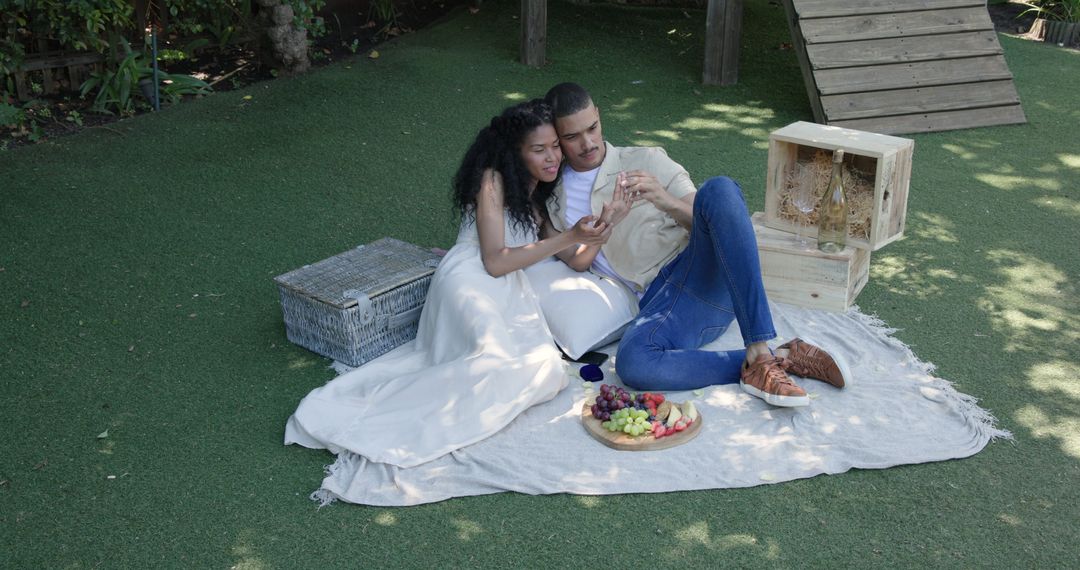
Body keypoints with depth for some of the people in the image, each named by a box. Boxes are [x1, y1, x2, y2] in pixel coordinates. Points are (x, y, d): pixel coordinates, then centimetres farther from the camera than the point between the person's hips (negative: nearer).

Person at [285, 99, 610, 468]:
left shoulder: (542, 194, 22)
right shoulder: (493, 181, -2)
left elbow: (572, 260, 20)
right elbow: (495, 261, -10)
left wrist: (597, 234, 1)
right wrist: (569, 238, -12)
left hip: (509, 293, 8)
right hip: (471, 282, -8)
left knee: (547, 369, -20)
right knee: (498, 362, -35)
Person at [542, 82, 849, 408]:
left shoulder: (646, 161, 13)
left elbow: (703, 219, 4)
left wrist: (667, 202, -17)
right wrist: (606, 220, -11)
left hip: (704, 271, 0)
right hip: (657, 304, 0)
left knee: (719, 190, -33)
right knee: (631, 363, -38)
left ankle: (760, 353, -39)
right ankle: (782, 360, -28)